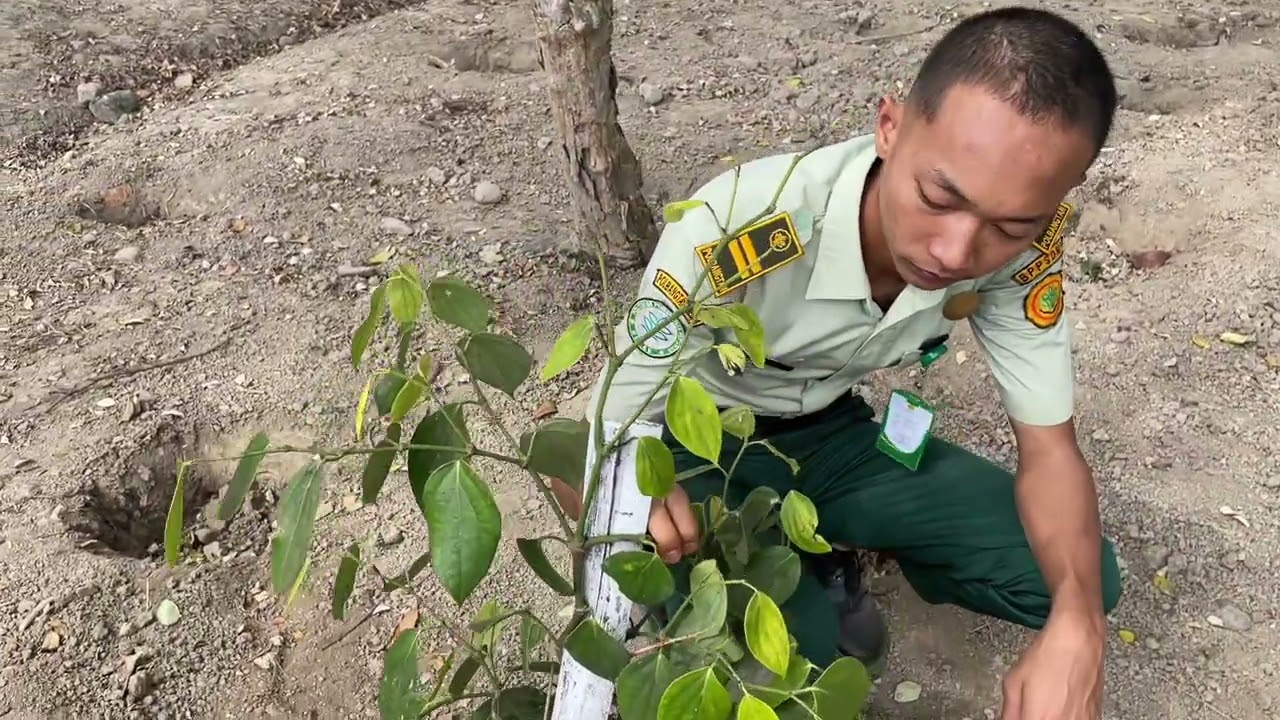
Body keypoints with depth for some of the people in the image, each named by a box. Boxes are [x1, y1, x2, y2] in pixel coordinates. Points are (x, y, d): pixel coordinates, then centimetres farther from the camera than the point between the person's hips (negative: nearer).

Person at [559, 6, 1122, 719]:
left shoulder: (1021, 245, -22)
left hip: (834, 434, 4)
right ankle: (795, 581, 4)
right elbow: (614, 434, -27)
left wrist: (1077, 628, -32)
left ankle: (832, 563, 14)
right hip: (700, 448, -4)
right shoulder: (736, 231, -36)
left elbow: (1050, 449, -13)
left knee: (1083, 583, -7)